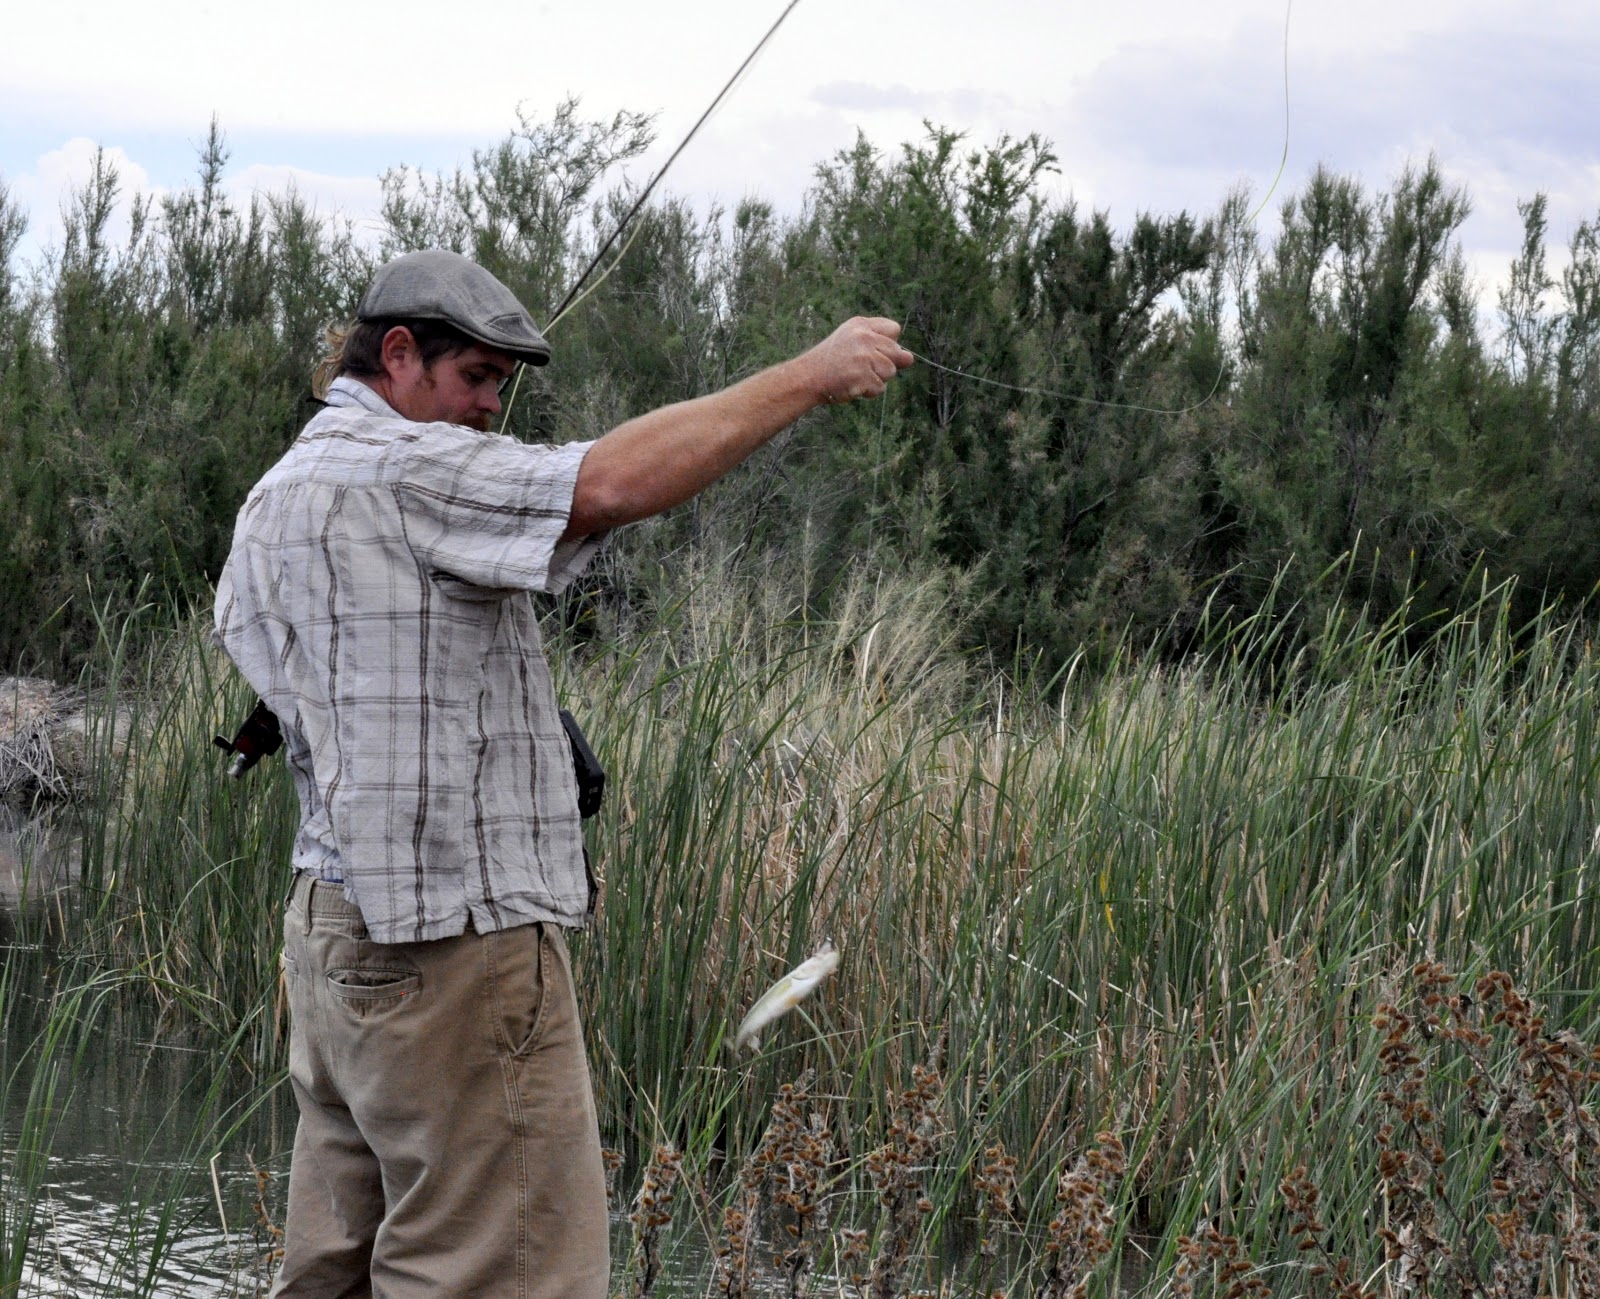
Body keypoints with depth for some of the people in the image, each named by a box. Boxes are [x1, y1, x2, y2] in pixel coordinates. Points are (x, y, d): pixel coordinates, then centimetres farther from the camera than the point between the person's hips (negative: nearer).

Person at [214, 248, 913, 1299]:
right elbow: (610, 485, -25)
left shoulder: (272, 503, 17)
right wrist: (813, 376, -19)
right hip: (452, 935, -10)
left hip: (334, 925, 10)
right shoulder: (399, 469, -13)